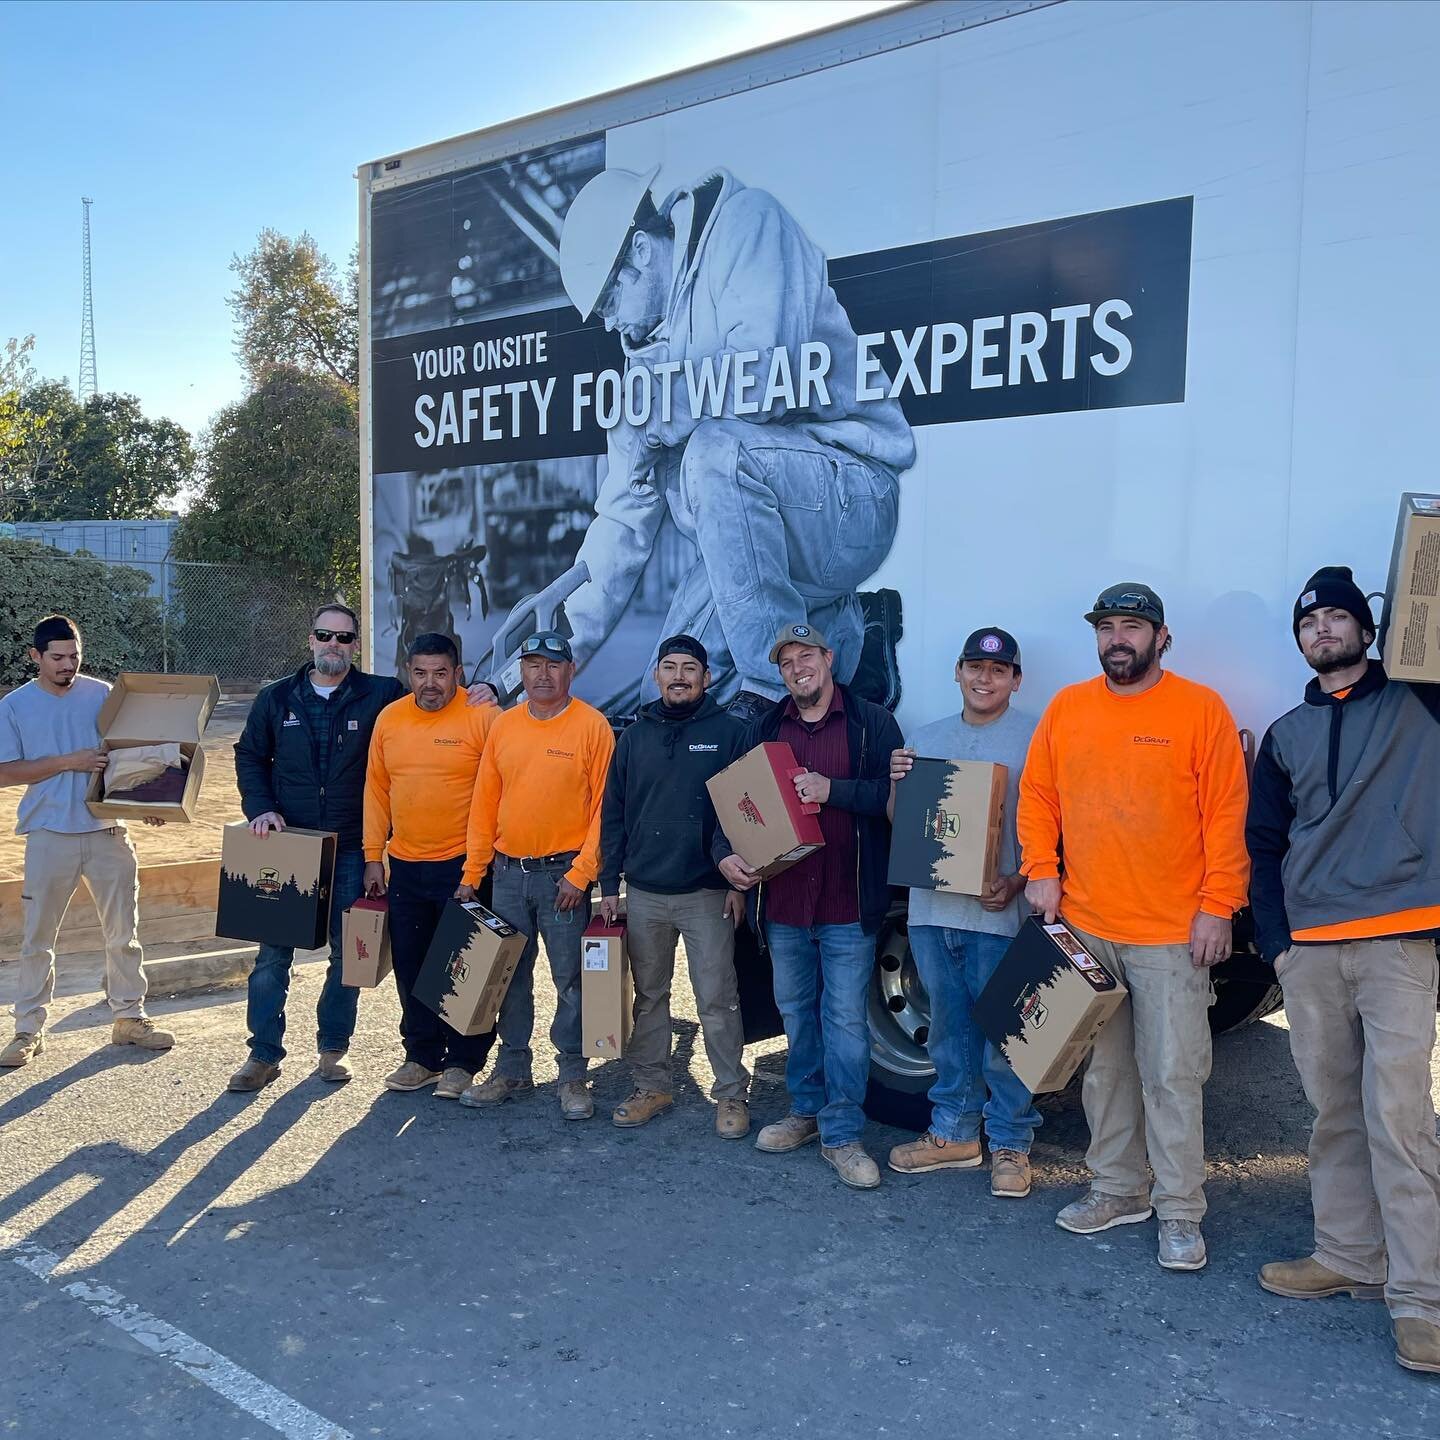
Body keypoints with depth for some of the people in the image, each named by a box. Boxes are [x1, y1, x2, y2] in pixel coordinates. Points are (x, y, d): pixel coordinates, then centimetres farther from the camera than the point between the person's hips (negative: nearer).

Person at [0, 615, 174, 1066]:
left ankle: (129, 1017, 22)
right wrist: (69, 762, -17)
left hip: (107, 831, 2)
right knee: (38, 940, 5)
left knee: (123, 934, 9)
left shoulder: (101, 694, 3)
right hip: (50, 837, -1)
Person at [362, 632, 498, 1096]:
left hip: (462, 865, -5)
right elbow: (377, 789, 11)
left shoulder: (483, 717, -10)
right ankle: (422, 1055, 28)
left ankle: (462, 1062, 18)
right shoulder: (389, 718, 6)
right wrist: (374, 856, 8)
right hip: (405, 866, 5)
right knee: (410, 966, 13)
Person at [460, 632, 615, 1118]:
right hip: (508, 872, 5)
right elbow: (485, 803, 9)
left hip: (563, 873, -4)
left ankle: (573, 1077, 15)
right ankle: (512, 1071, 25)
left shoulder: (592, 726, -7)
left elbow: (604, 805, -9)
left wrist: (580, 873, -13)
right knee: (511, 977, 12)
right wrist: (472, 872, 7)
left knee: (571, 981, 3)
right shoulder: (503, 726, 7)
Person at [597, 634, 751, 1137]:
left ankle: (731, 1093, 14)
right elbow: (612, 813, 10)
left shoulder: (729, 732, -2)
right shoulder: (634, 736, 8)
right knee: (648, 996, 13)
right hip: (643, 893, 4)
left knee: (717, 999, 1)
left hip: (707, 894, -3)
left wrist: (739, 880, -7)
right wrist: (608, 884, 5)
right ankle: (651, 1086, 26)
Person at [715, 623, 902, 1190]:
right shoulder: (764, 729, 10)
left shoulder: (872, 724, -1)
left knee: (845, 1018, -1)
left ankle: (841, 1135, 9)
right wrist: (725, 853, -6)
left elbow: (896, 796, -10)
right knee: (797, 1013, 16)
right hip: (782, 901, 4)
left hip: (848, 905, -4)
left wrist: (833, 790, -20)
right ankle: (805, 1111, 32)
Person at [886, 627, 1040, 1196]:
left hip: (997, 911, -5)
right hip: (931, 908, 5)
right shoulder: (924, 740, 13)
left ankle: (1009, 1144, 16)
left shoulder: (1034, 738, -2)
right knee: (949, 1030, 16)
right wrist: (897, 783, -4)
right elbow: (898, 822, 16)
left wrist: (1020, 880, -21)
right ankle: (953, 1133, 28)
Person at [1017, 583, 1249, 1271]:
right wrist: (1041, 871, 1)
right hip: (1084, 927, 4)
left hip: (1172, 932, -4)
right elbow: (1037, 795, 12)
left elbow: (1227, 814, -7)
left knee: (1173, 1074, 0)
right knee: (1105, 1069, 14)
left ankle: (1180, 1213, 13)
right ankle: (1117, 1190, 28)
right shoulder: (1065, 708, 7)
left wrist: (1217, 907, -11)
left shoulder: (1200, 709, -5)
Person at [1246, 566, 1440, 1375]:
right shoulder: (1286, 735, 17)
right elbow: (1264, 844, 17)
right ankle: (1349, 1259, 19)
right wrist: (1276, 937, 7)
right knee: (1335, 1113, 9)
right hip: (1309, 948, 4)